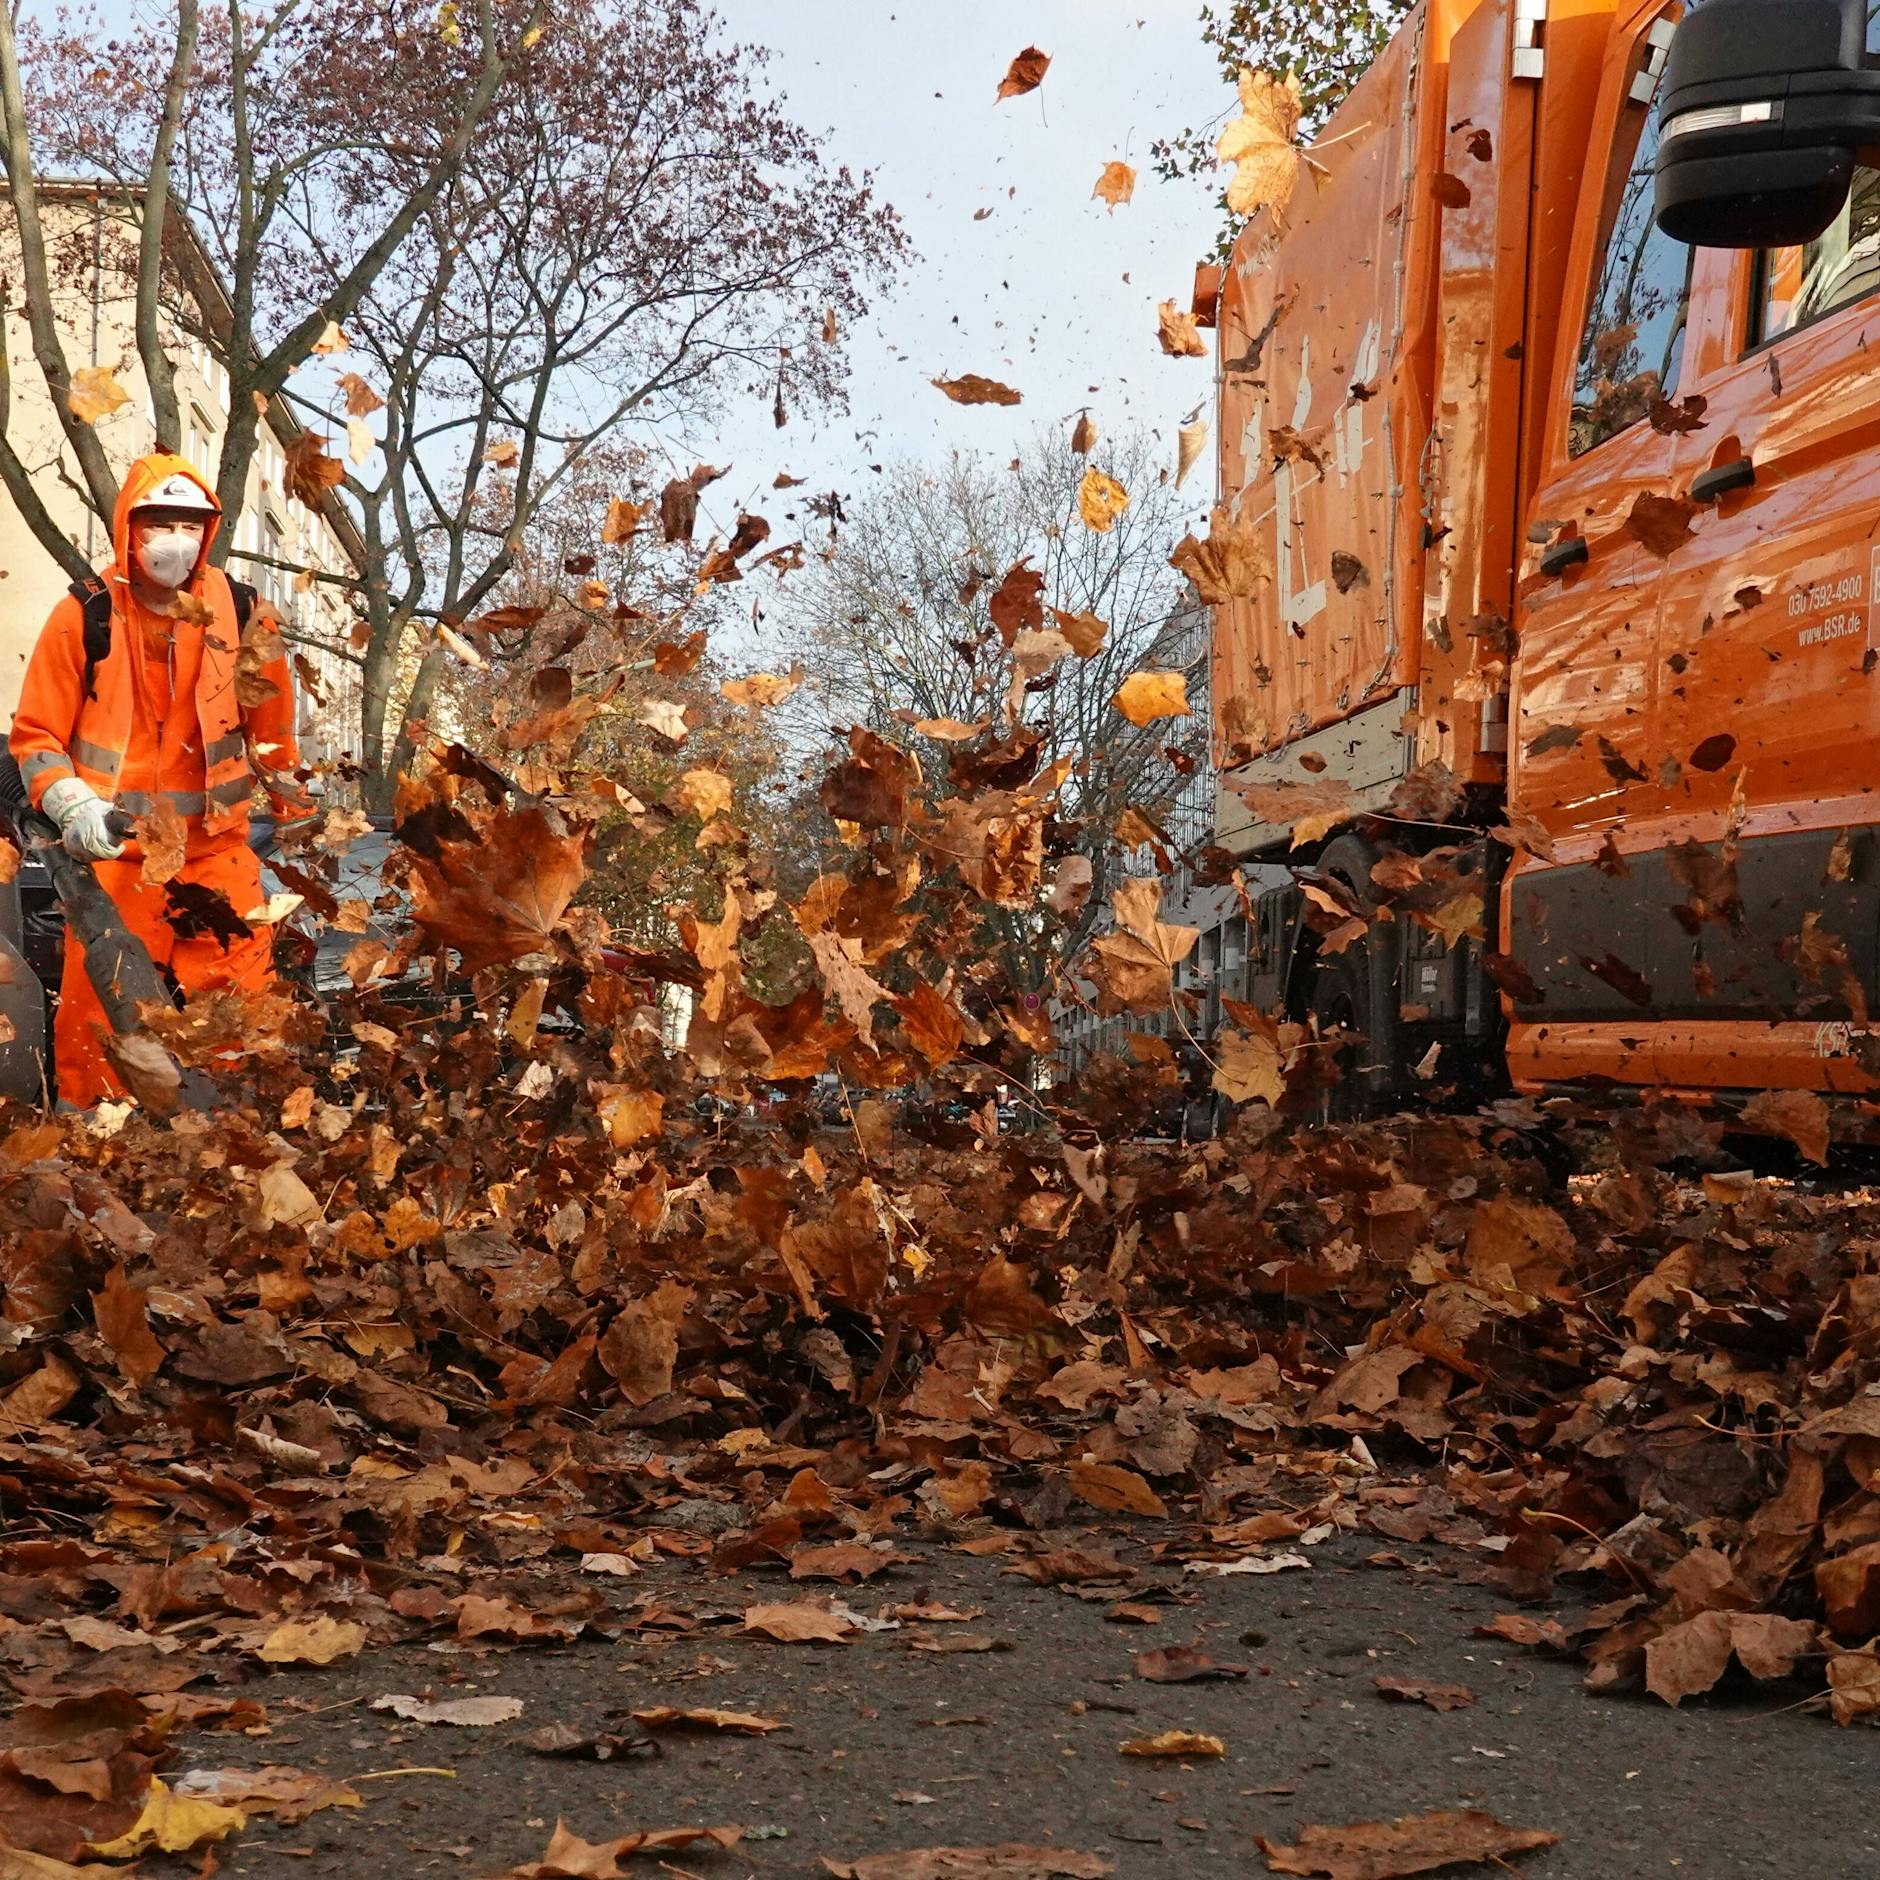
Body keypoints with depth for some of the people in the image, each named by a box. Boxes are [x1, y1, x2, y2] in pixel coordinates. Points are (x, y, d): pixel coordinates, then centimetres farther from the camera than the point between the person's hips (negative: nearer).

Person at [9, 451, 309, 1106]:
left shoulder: (242, 613, 2)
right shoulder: (85, 615, -4)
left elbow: (271, 727, 15)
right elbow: (35, 733, 0)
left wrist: (294, 815, 20)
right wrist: (74, 809, -13)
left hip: (218, 849, 2)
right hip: (115, 853, -1)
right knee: (97, 1011, 1)